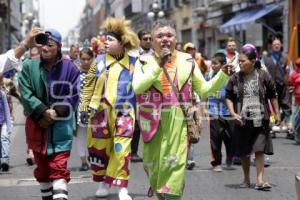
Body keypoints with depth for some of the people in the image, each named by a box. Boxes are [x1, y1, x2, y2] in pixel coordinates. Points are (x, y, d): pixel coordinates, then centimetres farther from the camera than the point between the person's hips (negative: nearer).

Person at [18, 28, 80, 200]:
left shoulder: (69, 68, -4)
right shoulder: (29, 67, -2)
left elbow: (73, 97, -5)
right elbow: (26, 95, -7)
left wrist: (55, 114, -15)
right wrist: (44, 112, -17)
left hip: (61, 127, -3)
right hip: (37, 126, 3)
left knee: (59, 168, -10)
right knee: (42, 168, 16)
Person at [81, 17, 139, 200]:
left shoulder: (133, 63, 0)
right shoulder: (99, 61, 3)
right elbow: (89, 86, 6)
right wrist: (84, 108, 2)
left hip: (124, 111, -2)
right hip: (101, 110, 2)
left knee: (122, 149, -6)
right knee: (100, 147, 9)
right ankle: (103, 182, 26)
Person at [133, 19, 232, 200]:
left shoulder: (187, 61, 10)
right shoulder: (145, 61, 4)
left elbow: (204, 89, 10)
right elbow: (137, 87, -13)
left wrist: (223, 75, -3)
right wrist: (158, 65, -18)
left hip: (178, 122, 0)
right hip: (153, 122, 1)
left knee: (174, 163, -10)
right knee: (153, 164, 11)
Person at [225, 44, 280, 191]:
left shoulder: (263, 76, -2)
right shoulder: (235, 78, 0)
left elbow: (272, 96, 8)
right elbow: (229, 97, 5)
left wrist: (277, 113, 10)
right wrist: (233, 113, -9)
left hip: (260, 120, -2)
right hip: (242, 121, 2)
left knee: (259, 150, -8)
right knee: (244, 152, 9)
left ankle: (260, 180, -7)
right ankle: (246, 179, 23)